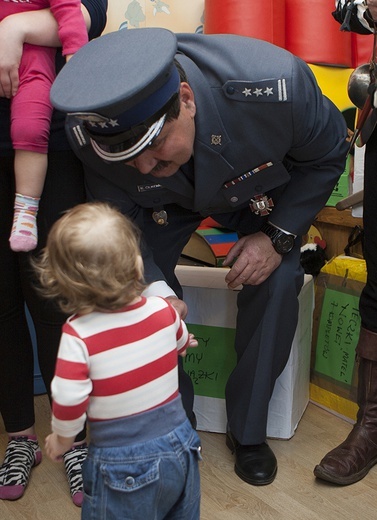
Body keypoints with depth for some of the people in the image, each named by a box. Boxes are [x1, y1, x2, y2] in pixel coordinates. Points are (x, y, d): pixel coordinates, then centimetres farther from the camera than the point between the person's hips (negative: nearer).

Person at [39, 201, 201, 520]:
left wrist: (62, 439, 1)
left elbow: (68, 402, -21)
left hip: (122, 464, -4)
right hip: (179, 446, 4)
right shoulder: (164, 310, -9)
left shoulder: (78, 335, -23)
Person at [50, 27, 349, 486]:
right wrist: (153, 288, -38)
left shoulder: (276, 85, -41)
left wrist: (278, 235, -25)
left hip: (261, 191, -1)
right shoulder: (89, 132, -35)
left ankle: (248, 432, 5)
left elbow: (327, 155, -19)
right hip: (169, 199, 1)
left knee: (276, 282, -19)